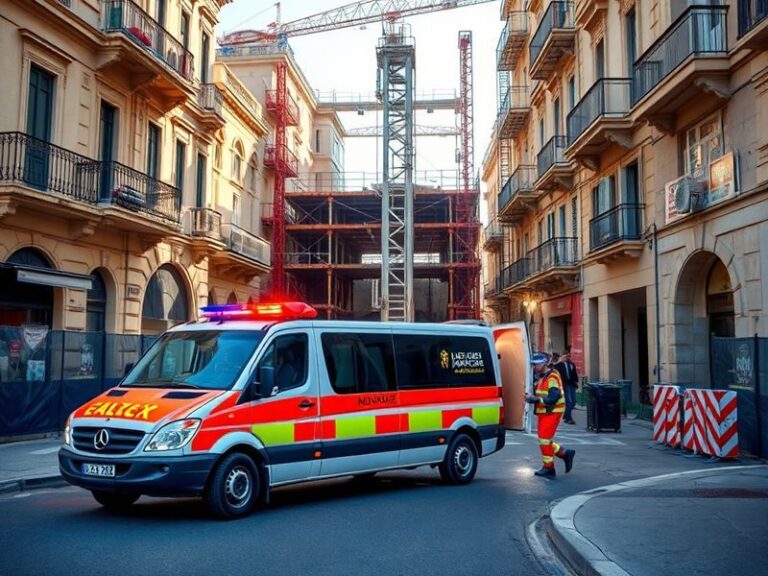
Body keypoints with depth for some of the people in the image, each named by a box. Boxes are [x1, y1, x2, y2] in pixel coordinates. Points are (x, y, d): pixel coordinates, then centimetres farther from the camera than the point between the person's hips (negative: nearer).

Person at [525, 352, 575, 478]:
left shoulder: (552, 377, -15)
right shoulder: (540, 377, 16)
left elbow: (553, 398, -24)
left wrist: (534, 399, -24)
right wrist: (531, 397, -1)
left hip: (552, 412, -10)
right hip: (542, 412, 10)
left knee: (544, 439, -9)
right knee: (544, 440, 13)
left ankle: (549, 468, 1)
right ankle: (565, 454, 27)